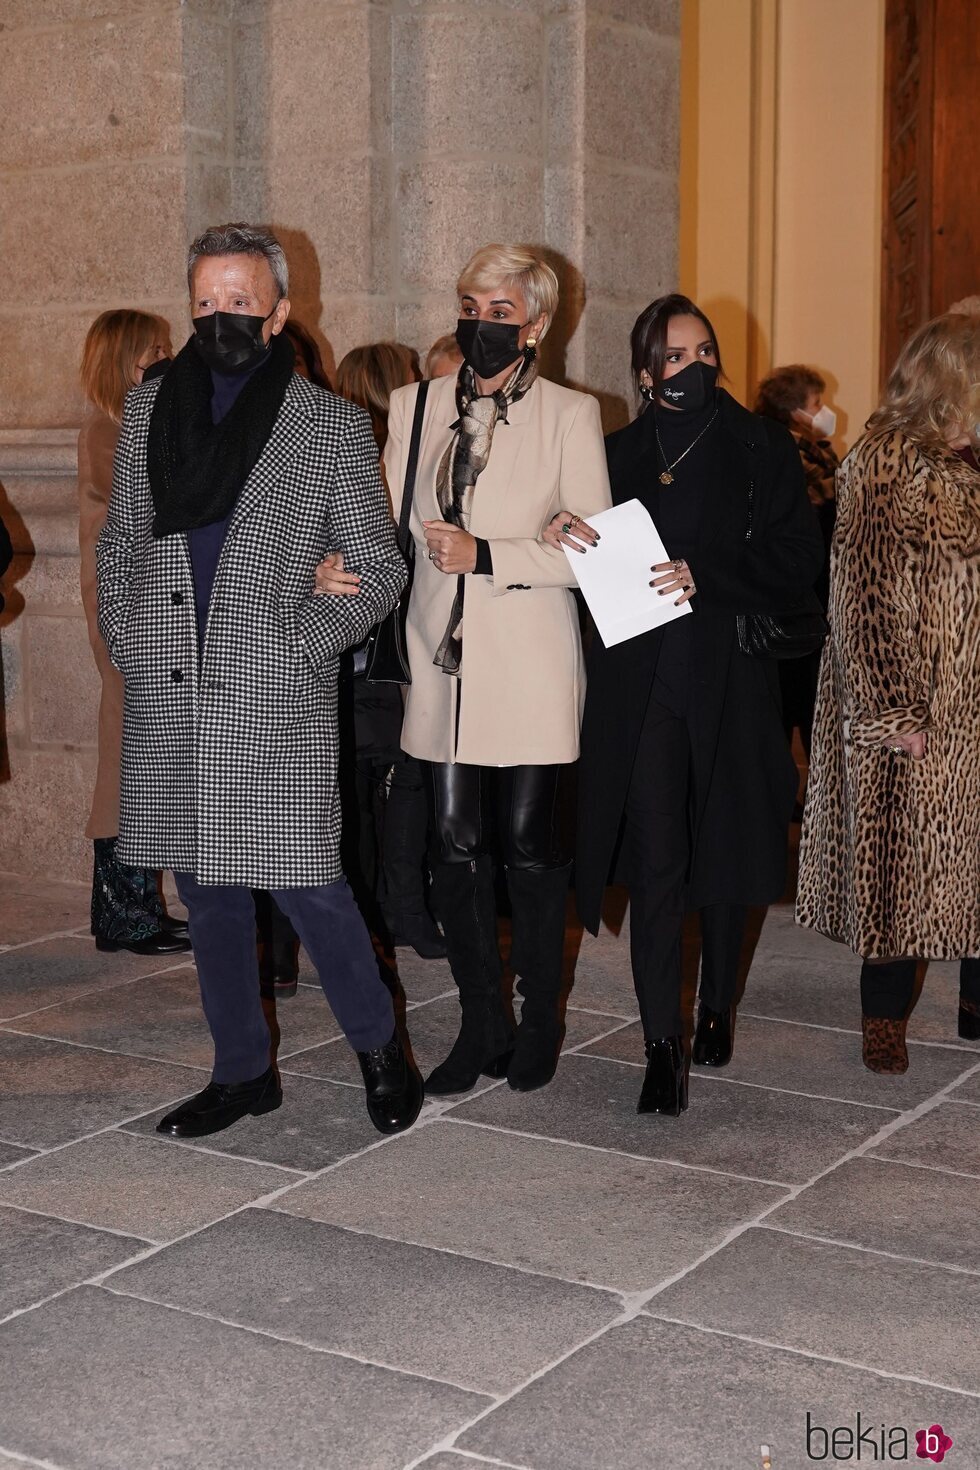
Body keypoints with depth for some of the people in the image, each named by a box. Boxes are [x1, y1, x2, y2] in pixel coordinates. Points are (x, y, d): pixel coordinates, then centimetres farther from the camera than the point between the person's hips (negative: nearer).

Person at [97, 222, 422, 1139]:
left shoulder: (332, 426, 1)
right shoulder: (149, 408, 12)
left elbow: (379, 568, 3)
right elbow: (117, 544, 19)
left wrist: (303, 641, -8)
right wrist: (126, 642, 7)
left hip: (277, 697, -4)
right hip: (168, 695, 4)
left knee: (301, 883, -6)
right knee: (205, 889, 11)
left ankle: (379, 1049, 18)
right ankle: (242, 1071, 27)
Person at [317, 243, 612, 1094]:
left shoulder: (570, 415, 0)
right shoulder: (415, 408, 11)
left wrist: (488, 556, -15)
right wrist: (344, 562, -10)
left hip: (531, 663, -3)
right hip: (443, 660, 3)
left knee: (528, 840, 3)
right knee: (454, 841, 4)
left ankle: (539, 1022, 20)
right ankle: (482, 1024, 18)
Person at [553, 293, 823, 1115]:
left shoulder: (762, 449, 4)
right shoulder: (621, 454, 9)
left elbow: (796, 562, -4)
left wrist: (705, 577, -18)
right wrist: (564, 533, -14)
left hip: (732, 677, 0)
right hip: (641, 680, 0)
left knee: (726, 850, 11)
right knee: (656, 861, -7)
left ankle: (717, 1009, 32)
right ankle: (663, 1047, -5)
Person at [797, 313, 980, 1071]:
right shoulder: (883, 467, -9)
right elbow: (863, 595, -14)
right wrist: (893, 712, -18)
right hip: (906, 707, -6)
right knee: (898, 855, 1)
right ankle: (884, 1016, 13)